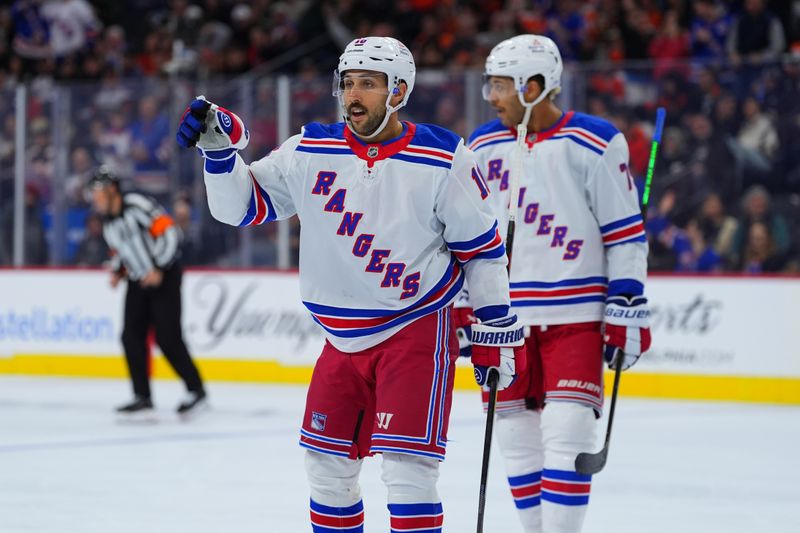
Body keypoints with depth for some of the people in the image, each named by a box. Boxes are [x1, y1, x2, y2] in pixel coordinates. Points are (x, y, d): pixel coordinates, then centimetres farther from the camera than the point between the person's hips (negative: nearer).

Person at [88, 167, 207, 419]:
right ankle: (142, 398, 1)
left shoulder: (136, 205, -17)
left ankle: (196, 390, 4)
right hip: (138, 282, 8)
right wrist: (117, 271, 6)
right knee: (132, 337, -2)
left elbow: (169, 232, -21)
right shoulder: (108, 221, 10)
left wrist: (158, 269, -22)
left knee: (167, 338, -10)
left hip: (165, 276, -8)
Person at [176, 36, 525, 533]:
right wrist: (220, 147, -14)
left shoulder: (444, 159, -11)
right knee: (328, 460, 12)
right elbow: (242, 206, 2)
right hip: (343, 337, 5)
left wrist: (497, 329, -2)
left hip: (417, 329, -5)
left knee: (406, 464, -13)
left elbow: (482, 247, -3)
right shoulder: (311, 151, -2)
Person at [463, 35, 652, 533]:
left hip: (575, 316, -4)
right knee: (516, 436, 7)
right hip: (503, 315, 5)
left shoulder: (596, 143, -7)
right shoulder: (484, 146, 7)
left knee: (567, 434, -11)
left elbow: (625, 232, -4)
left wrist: (628, 309, -7)